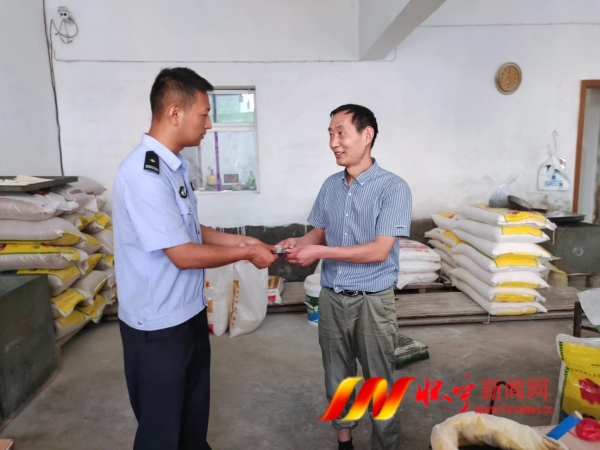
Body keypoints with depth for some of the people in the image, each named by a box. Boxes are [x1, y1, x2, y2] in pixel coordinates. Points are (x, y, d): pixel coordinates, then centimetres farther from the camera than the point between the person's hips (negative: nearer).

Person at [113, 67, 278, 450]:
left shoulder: (175, 165, 4)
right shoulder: (142, 175, -26)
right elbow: (183, 254, -25)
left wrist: (240, 240, 4)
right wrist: (246, 254, -13)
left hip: (190, 311, 9)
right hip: (157, 326, -9)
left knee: (195, 408, 26)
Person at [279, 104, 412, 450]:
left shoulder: (393, 187, -15)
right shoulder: (330, 186, 3)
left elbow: (379, 251, -21)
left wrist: (320, 252, -24)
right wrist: (300, 243, -12)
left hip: (373, 300, -5)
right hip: (332, 297, 5)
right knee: (337, 378, 19)